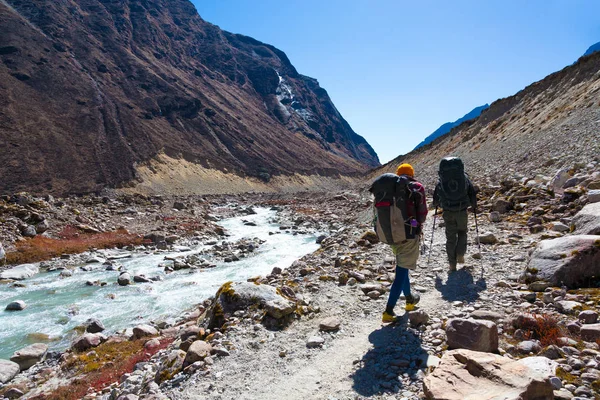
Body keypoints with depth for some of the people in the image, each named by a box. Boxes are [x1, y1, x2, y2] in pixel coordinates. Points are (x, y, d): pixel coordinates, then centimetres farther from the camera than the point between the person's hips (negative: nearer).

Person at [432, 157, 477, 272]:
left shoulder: (441, 180, 1)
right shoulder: (465, 178, 0)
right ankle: (460, 255, 9)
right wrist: (474, 206, 21)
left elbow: (435, 196, 10)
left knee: (451, 237, 9)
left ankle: (452, 264, 10)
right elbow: (473, 193, 4)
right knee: (462, 232, 24)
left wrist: (436, 205, 30)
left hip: (447, 212, 0)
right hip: (462, 211, 0)